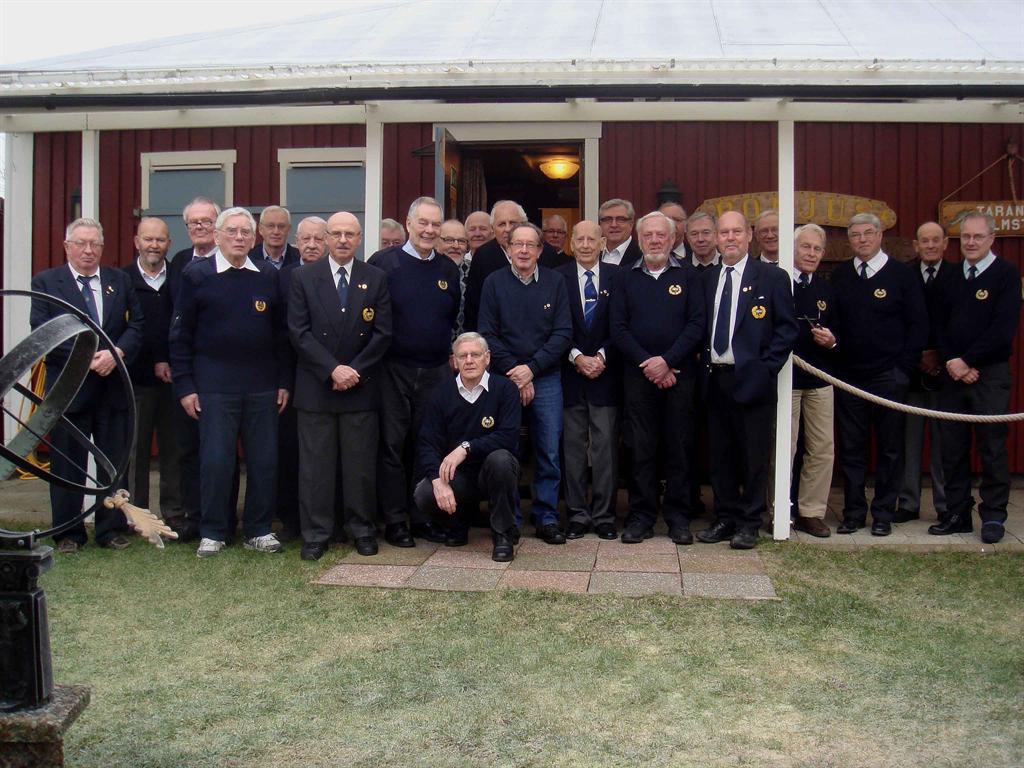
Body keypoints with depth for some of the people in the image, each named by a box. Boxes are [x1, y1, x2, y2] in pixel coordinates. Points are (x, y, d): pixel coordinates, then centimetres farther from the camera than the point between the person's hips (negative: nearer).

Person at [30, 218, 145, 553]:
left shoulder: (119, 280, 10)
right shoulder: (46, 282, 3)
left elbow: (136, 325, 4)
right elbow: (42, 332, -7)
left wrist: (116, 353, -14)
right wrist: (85, 358, -16)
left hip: (114, 387, 2)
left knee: (115, 462, 7)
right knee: (67, 465, 5)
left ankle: (112, 530, 18)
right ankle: (68, 533, 16)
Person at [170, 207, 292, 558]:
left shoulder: (269, 276, 7)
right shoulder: (196, 275, 1)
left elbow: (281, 332, 10)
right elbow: (180, 335, 1)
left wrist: (284, 381, 5)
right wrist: (184, 386, -4)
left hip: (262, 386, 3)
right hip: (214, 386, -2)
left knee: (264, 461, 5)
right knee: (215, 461, 0)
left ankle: (259, 530, 18)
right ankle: (212, 532, 14)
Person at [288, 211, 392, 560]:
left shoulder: (376, 279, 6)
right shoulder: (303, 278, 4)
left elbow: (383, 333, 1)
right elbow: (299, 332, -3)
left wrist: (355, 371, -9)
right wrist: (332, 369, -12)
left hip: (362, 387, 1)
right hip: (315, 387, 0)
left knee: (361, 463, 5)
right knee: (315, 464, 3)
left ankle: (363, 530, 17)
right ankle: (315, 535, 12)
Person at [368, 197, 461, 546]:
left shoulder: (448, 269, 10)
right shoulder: (383, 263, -3)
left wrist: (453, 354, 9)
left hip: (436, 372, 4)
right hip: (393, 371, -4)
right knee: (392, 445, 1)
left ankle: (423, 517, 19)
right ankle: (394, 521, 10)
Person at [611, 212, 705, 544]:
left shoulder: (687, 276, 7)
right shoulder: (625, 279, 10)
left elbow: (696, 326, -2)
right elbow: (618, 329, 2)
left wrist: (667, 361, -12)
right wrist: (647, 364, -9)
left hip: (679, 374, -1)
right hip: (638, 376, 1)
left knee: (678, 448, 3)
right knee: (640, 448, 2)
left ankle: (678, 517, 12)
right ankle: (641, 517, 10)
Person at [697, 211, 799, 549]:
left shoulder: (772, 278, -1)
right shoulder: (707, 279, 12)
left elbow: (788, 327, -3)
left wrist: (766, 367, -10)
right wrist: (703, 362, 4)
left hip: (751, 379, -4)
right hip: (715, 379, 4)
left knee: (754, 455, 2)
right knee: (720, 454, 10)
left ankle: (749, 523, 13)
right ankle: (725, 518, 21)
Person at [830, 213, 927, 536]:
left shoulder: (902, 275, -1)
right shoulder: (840, 276, 7)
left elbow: (918, 324, -2)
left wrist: (904, 367, -7)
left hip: (889, 377, -2)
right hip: (848, 376, 2)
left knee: (889, 449, 6)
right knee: (850, 448, 6)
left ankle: (883, 514, 15)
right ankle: (853, 512, 16)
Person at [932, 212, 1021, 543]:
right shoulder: (952, 277, 13)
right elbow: (941, 325, 10)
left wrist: (967, 362, -12)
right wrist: (950, 362, -6)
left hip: (989, 374, -5)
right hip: (954, 374, 5)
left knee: (992, 446, 0)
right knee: (952, 447, 6)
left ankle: (993, 516, 9)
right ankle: (957, 514, 15)